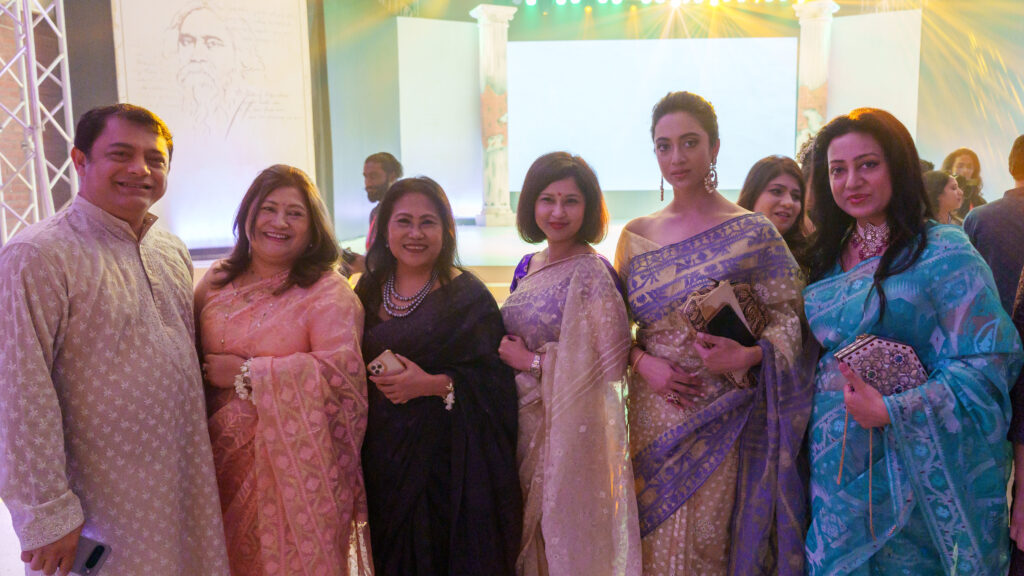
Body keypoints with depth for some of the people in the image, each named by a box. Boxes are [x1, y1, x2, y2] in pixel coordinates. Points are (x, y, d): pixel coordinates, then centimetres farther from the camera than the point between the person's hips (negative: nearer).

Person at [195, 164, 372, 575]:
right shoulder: (217, 280, 7)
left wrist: (245, 373, -16)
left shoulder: (328, 292, -9)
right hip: (224, 459, 4)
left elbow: (340, 368, -21)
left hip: (294, 463, -4)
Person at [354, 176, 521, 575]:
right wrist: (374, 379, -3)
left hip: (448, 460, -4)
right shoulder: (369, 291, 7)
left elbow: (497, 379, -11)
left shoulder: (468, 296, -7)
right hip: (383, 457, 4)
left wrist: (434, 385, -20)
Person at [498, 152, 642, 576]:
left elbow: (609, 363, -21)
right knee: (527, 537, 17)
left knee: (564, 537, 7)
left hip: (570, 431, -6)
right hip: (524, 424, 7)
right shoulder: (528, 265, 7)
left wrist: (532, 362, -15)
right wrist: (509, 354, 0)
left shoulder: (592, 274, -15)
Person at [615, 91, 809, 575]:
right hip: (654, 413, 3)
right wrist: (643, 362, -8)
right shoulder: (636, 235, 5)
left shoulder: (752, 232, -6)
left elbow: (789, 315, -5)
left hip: (722, 416, -3)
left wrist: (748, 356, -21)